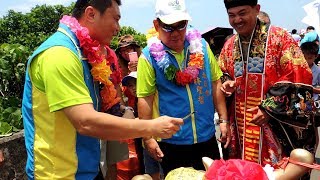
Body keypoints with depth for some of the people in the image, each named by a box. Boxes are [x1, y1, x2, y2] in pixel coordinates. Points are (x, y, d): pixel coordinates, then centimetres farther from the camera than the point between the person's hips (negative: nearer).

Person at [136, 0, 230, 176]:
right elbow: (144, 98, -10)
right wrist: (148, 137, -10)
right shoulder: (149, 56, -10)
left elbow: (215, 83, 5)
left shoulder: (201, 45, 0)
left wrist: (223, 120, 4)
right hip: (171, 140, -3)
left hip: (207, 136, 4)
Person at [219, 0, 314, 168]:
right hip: (240, 127, 5)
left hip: (275, 125, -4)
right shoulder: (229, 45, 8)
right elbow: (223, 75, 22)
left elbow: (300, 77, -12)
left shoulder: (279, 37, -7)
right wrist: (227, 84, -2)